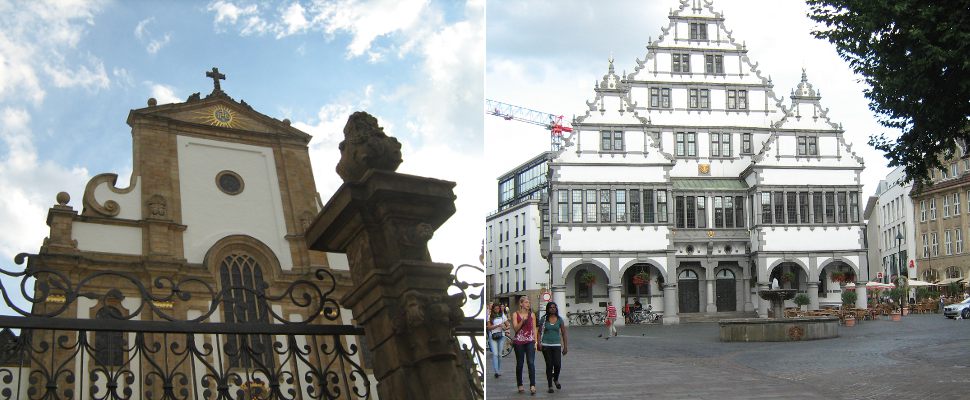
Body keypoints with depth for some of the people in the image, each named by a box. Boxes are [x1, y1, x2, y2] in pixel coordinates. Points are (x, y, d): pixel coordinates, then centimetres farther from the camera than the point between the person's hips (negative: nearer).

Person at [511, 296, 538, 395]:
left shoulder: (532, 314, 7)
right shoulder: (516, 314, 1)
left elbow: (534, 329, 8)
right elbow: (515, 328, -6)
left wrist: (535, 342, 1)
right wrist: (522, 321, -20)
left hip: (530, 341, 1)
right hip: (519, 342, -1)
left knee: (531, 363, -12)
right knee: (519, 364, 6)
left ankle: (532, 386, -16)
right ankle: (520, 386, 17)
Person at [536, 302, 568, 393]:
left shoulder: (559, 320, 4)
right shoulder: (544, 319, 1)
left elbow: (563, 333, 7)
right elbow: (540, 332, 3)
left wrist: (565, 346, 5)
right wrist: (539, 343, -10)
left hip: (557, 345, 0)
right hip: (546, 345, 0)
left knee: (557, 364, -9)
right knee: (549, 365, 2)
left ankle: (556, 379, 23)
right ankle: (550, 386, 12)